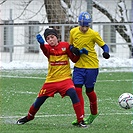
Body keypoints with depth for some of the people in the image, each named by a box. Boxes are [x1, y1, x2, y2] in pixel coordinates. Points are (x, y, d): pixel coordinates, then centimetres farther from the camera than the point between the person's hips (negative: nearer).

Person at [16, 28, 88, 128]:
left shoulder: (65, 46, -2)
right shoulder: (48, 48, -3)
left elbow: (74, 59, 5)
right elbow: (45, 50, -29)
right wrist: (41, 43, -52)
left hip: (65, 79, -2)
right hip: (51, 80, 2)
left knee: (73, 94, -27)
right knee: (39, 100, 8)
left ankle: (80, 120, -20)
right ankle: (29, 117, 38)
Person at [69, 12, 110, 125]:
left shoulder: (94, 34, -11)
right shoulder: (73, 32, 1)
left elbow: (104, 45, -7)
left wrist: (106, 52, -29)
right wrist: (73, 49, -9)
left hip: (92, 66, -3)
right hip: (78, 66, 3)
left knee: (89, 91, 7)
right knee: (77, 90, -7)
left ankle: (94, 113, 30)